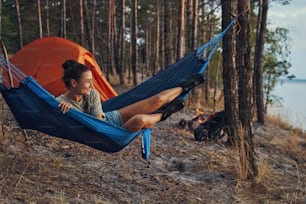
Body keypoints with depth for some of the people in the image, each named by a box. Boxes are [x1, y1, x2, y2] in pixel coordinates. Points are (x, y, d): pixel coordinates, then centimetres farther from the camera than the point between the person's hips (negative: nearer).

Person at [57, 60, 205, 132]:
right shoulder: (60, 103, -26)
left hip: (111, 118, 5)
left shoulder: (92, 95, -14)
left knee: (158, 99, 1)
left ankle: (184, 87, 31)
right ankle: (162, 115, 5)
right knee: (140, 120, -32)